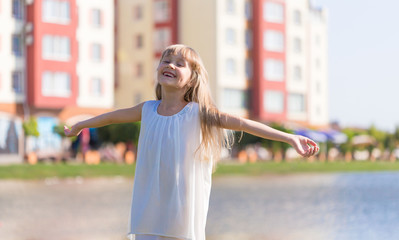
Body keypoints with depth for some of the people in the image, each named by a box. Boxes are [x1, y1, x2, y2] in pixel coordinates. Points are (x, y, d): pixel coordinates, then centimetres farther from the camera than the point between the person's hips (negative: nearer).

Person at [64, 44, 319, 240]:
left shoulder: (198, 112, -7)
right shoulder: (148, 110, 5)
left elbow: (243, 123, -15)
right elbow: (114, 116, 23)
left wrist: (290, 138, -23)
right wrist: (80, 125, 38)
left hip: (183, 209, -4)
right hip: (149, 209, 4)